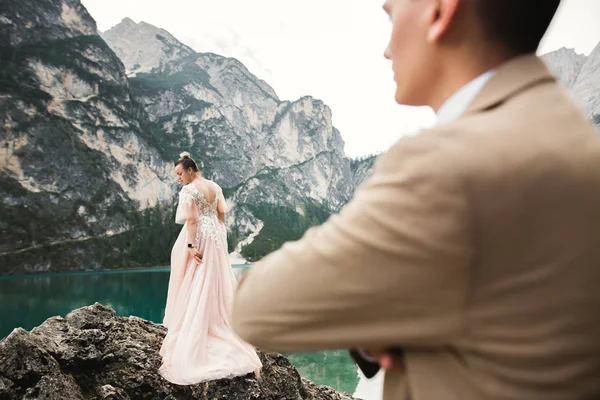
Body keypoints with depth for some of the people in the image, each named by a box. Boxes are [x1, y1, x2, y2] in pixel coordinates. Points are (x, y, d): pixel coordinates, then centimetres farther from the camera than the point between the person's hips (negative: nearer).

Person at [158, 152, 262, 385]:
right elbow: (222, 213, 7)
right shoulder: (215, 187, 8)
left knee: (194, 285, 2)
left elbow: (192, 220, -20)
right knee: (217, 282, 13)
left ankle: (190, 338, 10)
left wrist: (190, 245, -22)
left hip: (198, 238, -7)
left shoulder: (189, 190, -14)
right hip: (215, 237, 7)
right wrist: (219, 234, 14)